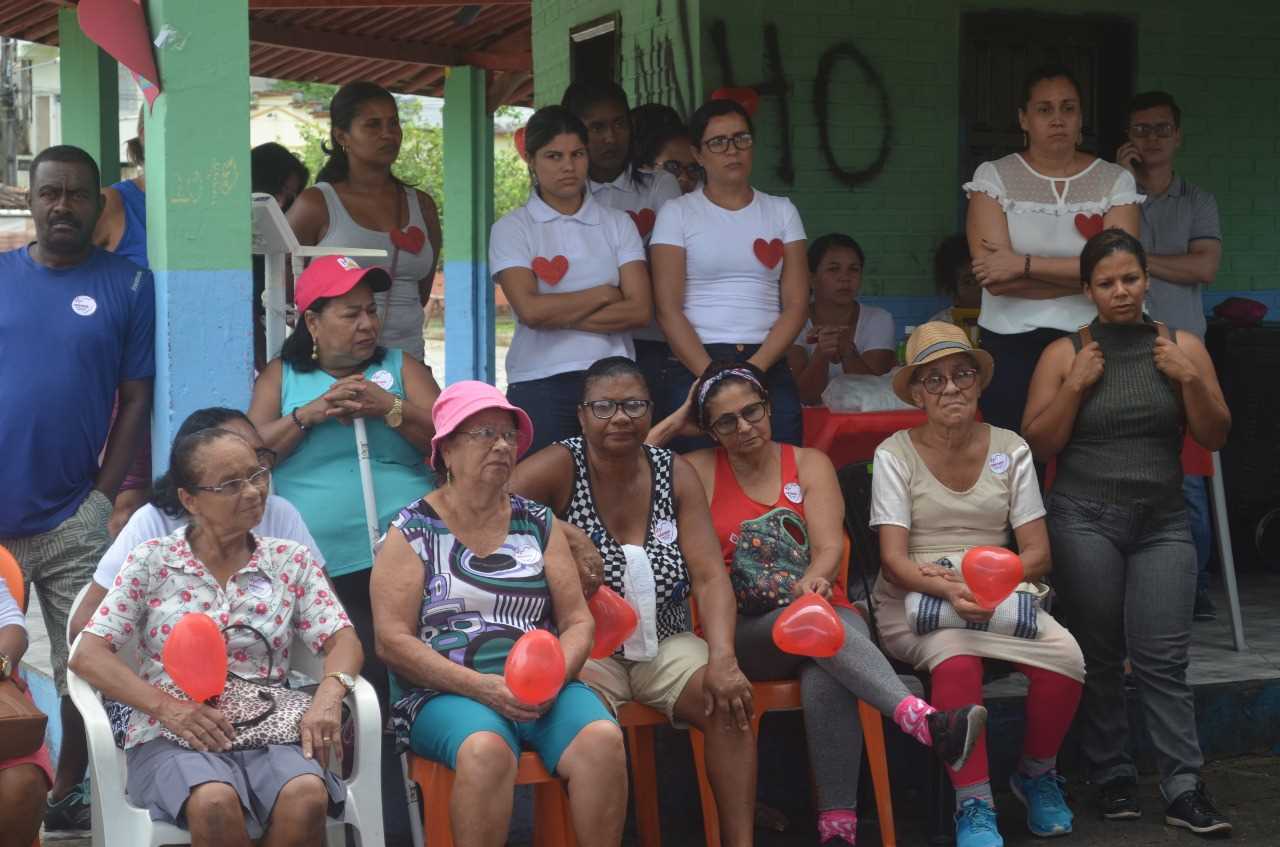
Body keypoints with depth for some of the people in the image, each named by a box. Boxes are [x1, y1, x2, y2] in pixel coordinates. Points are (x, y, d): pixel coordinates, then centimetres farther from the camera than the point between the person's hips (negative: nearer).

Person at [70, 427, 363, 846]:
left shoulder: (289, 560, 12)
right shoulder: (152, 561, 6)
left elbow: (343, 639, 6)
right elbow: (88, 655, 1)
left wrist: (329, 693, -18)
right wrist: (167, 707, -15)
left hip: (270, 731, 2)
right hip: (173, 737, -2)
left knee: (308, 795, -33)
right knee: (215, 803, -38)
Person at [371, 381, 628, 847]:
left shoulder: (538, 524, 15)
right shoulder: (413, 531, 4)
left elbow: (577, 621, 13)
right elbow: (392, 640, -4)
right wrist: (480, 687, -15)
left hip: (543, 690, 3)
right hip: (448, 693, -3)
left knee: (602, 738, -28)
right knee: (486, 749, -37)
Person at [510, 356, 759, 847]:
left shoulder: (675, 474, 3)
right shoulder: (561, 467, -7)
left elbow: (709, 576, -4)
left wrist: (722, 658, -17)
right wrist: (560, 531, -24)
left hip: (666, 645, 3)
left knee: (729, 701, -22)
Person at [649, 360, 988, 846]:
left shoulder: (810, 464, 13)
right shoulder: (699, 471, 13)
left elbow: (830, 547, -1)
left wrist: (814, 580, -24)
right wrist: (674, 424, 8)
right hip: (745, 631, -1)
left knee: (824, 682, -38)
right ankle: (926, 722, -57)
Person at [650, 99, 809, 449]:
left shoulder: (781, 211, 13)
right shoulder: (677, 213, 6)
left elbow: (796, 305, 5)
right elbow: (668, 309, -3)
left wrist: (754, 369, -10)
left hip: (768, 369, 2)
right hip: (692, 368, -2)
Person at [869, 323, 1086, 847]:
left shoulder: (1010, 450, 7)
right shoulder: (895, 455, 0)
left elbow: (1037, 553, 3)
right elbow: (893, 561, -8)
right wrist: (946, 589, -29)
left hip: (999, 593, 3)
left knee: (1064, 658, -26)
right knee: (957, 660, -37)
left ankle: (1036, 774, 3)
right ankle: (974, 805, -24)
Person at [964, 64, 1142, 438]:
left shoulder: (1115, 180, 6)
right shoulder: (994, 177, 2)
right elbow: (993, 276, -10)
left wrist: (1026, 265, -13)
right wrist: (1088, 275, -8)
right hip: (1011, 349, 0)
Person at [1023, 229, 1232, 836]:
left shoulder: (1182, 347, 6)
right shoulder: (1064, 354, 3)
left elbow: (1215, 437, 6)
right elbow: (1038, 444, 0)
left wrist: (1190, 380, -9)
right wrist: (1076, 386, -10)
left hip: (1163, 523, 1)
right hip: (1085, 520, -1)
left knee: (1163, 659, -6)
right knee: (1100, 657, 0)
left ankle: (1185, 791, -5)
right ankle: (1113, 779, 10)